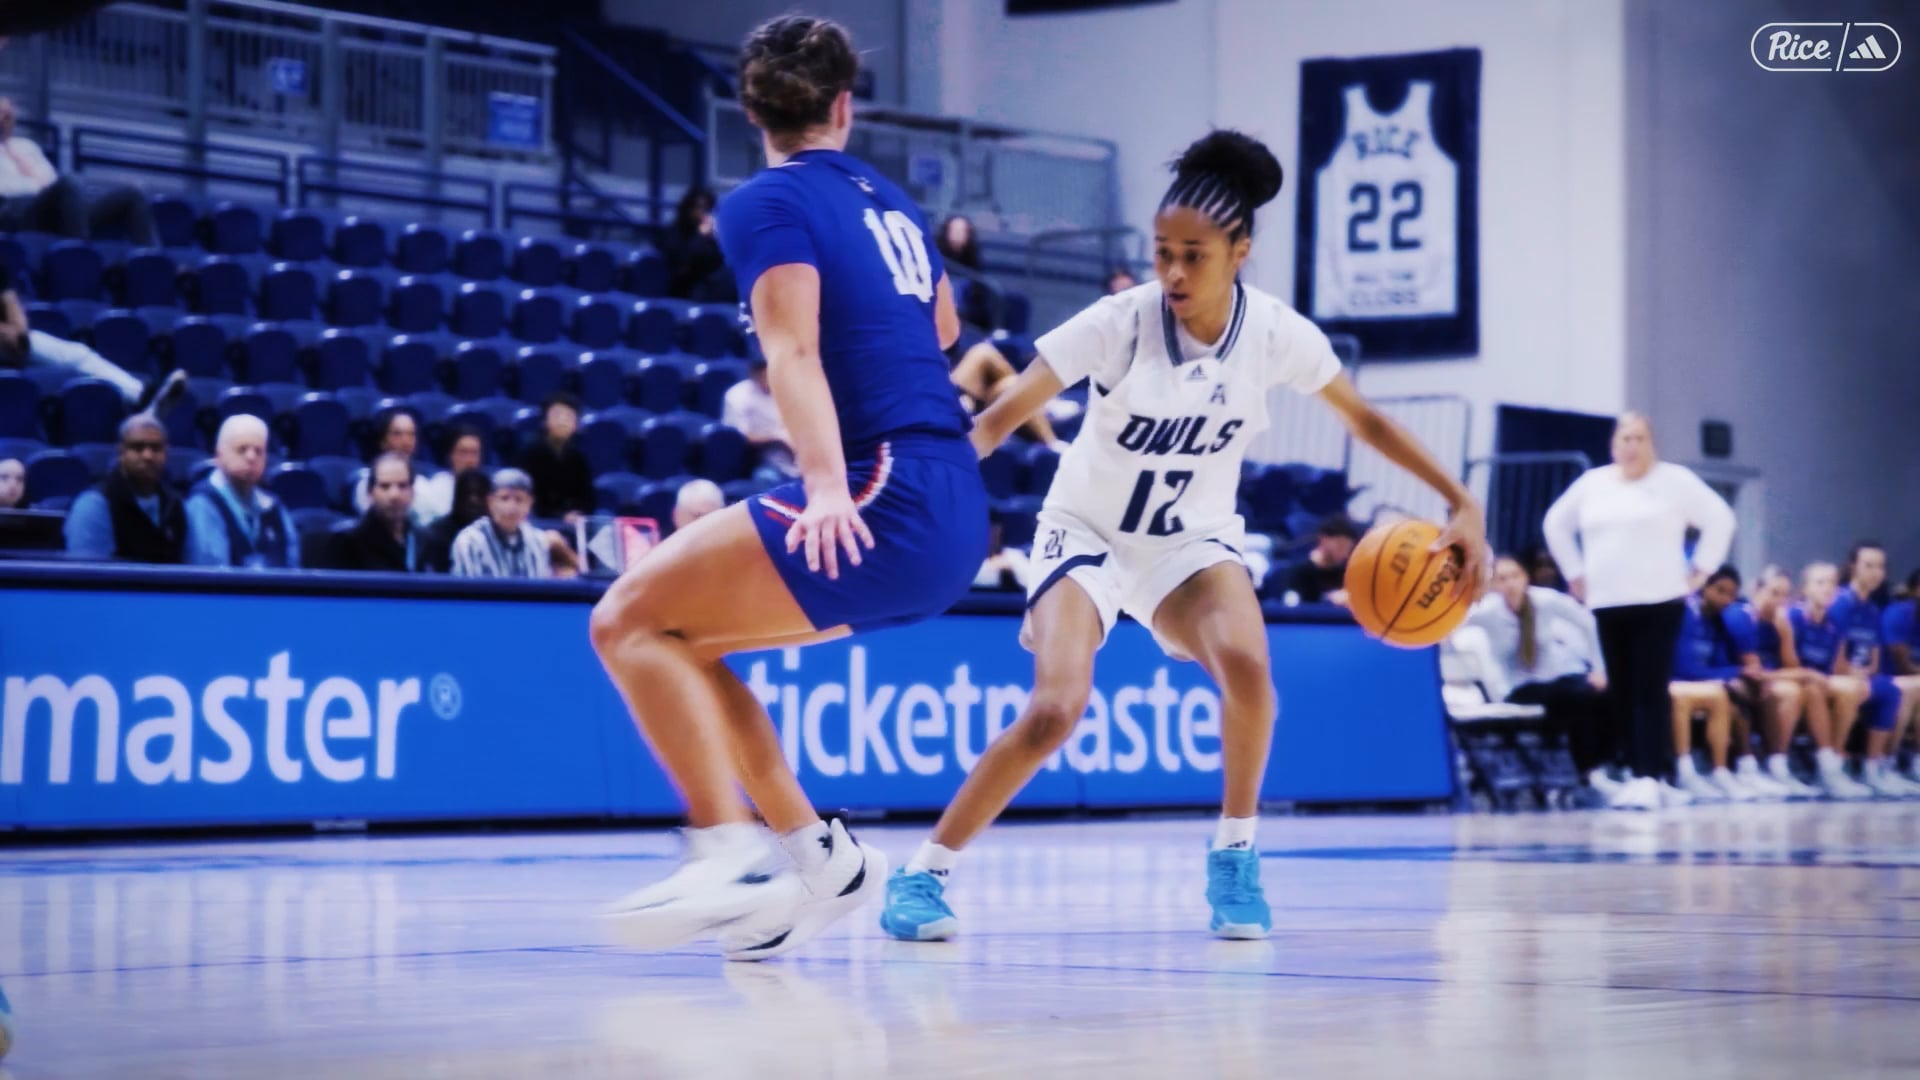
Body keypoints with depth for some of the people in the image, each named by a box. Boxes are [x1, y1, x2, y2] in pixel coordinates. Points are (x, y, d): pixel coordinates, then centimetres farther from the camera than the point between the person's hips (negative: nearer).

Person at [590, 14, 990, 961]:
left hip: (886, 504, -8)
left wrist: (828, 486, -31)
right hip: (956, 522, 8)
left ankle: (731, 859, -20)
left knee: (630, 619, -7)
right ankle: (822, 856, 13)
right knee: (682, 640, 17)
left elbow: (795, 353, -20)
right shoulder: (890, 200, 17)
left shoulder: (767, 203, -4)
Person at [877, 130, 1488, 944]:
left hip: (1193, 540, 2)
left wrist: (1461, 503, -6)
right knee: (1055, 710, -23)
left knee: (1245, 663, -29)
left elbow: (1365, 421, 0)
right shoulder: (1119, 323, -23)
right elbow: (1002, 416, -26)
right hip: (1086, 535, -2)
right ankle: (922, 876, -6)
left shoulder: (1277, 333, -14)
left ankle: (1234, 859, -6)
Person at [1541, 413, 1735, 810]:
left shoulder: (1675, 480, 0)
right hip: (1608, 605, 4)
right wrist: (1575, 574, 16)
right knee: (1621, 694, 3)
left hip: (1659, 602, -4)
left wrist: (1699, 570, -2)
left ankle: (1654, 778, -17)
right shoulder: (1592, 483, 11)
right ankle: (1642, 776, 8)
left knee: (1651, 691, -13)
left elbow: (1720, 518, 1)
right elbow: (1556, 524, 23)